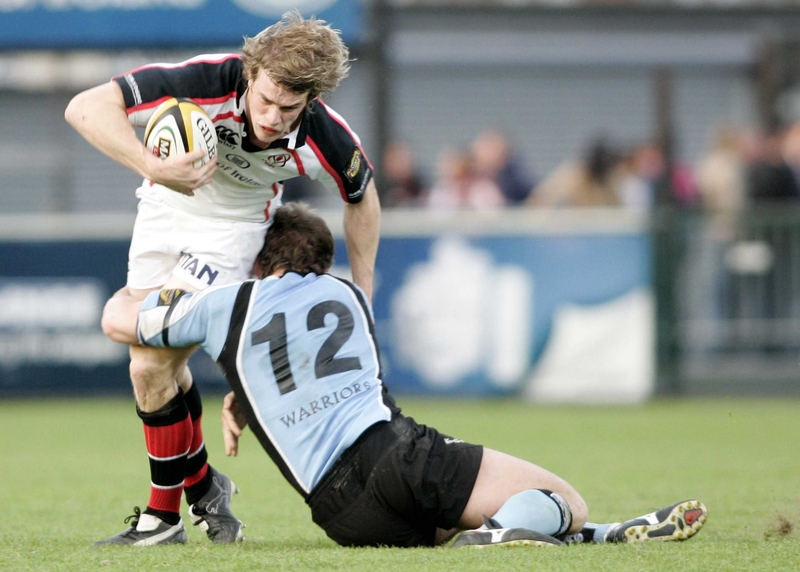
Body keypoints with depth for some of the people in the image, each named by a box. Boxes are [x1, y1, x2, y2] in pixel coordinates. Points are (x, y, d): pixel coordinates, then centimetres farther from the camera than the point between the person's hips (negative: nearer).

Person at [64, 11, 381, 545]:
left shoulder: (324, 140, -30)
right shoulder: (205, 82, -36)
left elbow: (361, 196, -6)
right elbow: (86, 107, -39)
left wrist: (362, 294, -2)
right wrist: (152, 166, -53)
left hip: (234, 226, -2)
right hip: (166, 206, 2)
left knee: (151, 366, -14)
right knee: (162, 362, 11)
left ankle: (165, 512, 2)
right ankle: (199, 480, 35)